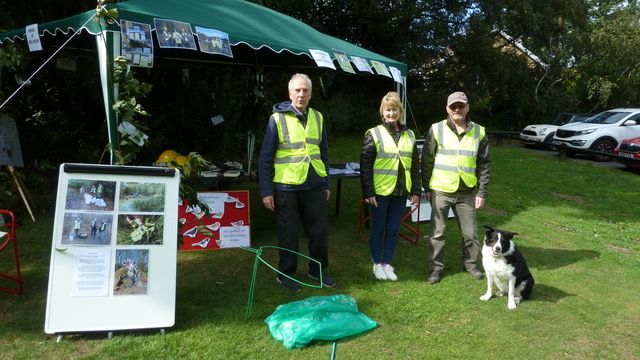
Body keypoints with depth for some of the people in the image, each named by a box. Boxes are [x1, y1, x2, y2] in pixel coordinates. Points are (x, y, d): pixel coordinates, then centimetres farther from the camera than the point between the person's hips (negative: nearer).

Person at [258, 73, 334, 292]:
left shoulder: (317, 118, 7)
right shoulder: (278, 118, -6)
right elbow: (265, 157, -5)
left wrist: (326, 184, 14)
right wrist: (266, 191, -8)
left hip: (315, 186, 4)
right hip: (287, 187, -4)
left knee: (320, 231, 11)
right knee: (288, 233, 8)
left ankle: (318, 270, 31)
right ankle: (285, 274, 26)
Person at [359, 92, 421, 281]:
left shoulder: (409, 135, 8)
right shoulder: (374, 134, -6)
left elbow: (415, 165, 12)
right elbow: (365, 165, -8)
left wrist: (416, 191, 9)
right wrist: (368, 192, -12)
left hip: (401, 192, 4)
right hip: (380, 191, -4)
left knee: (393, 230, 11)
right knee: (378, 229, 7)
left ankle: (387, 264, 25)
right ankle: (377, 264, 23)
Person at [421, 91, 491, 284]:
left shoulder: (478, 132, 4)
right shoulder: (437, 130, -2)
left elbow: (484, 164, 6)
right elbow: (427, 160, 3)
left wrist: (482, 192, 1)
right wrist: (426, 187, 1)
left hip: (467, 192, 2)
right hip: (440, 191, -1)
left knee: (470, 232, 10)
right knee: (437, 232, 5)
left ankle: (470, 264, 31)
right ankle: (436, 267, 20)